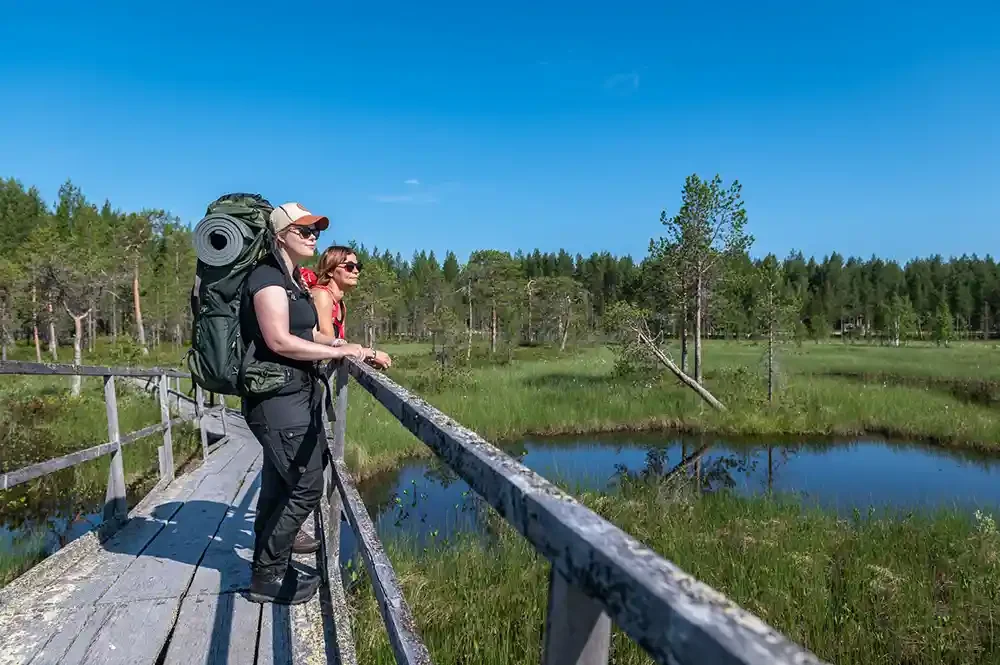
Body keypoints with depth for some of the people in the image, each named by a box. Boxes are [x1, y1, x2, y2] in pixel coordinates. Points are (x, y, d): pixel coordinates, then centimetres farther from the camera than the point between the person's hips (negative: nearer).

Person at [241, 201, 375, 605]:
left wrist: (344, 345, 9)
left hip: (296, 394, 10)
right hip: (278, 397, -10)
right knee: (306, 486, -6)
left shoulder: (292, 279, 16)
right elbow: (279, 340, -22)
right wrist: (339, 351, -19)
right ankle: (268, 577, 7)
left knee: (278, 487, 16)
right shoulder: (269, 278, -13)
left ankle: (268, 570, 29)